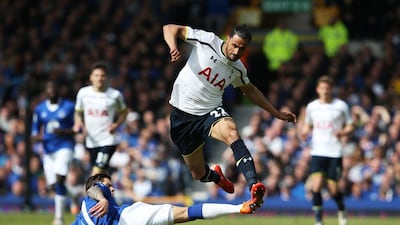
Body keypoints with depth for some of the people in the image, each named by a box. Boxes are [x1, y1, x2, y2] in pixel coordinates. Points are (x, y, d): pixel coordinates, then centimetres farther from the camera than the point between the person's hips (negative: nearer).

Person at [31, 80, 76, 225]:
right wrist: (36, 137, -9)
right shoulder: (39, 109, 8)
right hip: (48, 149, 4)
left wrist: (64, 132, -17)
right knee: (53, 185, 2)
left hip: (65, 146, -4)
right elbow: (35, 130, 14)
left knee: (59, 180, -20)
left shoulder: (68, 107, -1)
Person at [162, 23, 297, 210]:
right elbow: (171, 28, -10)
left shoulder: (238, 70, 1)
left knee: (231, 132, -35)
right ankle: (216, 176, 47)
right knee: (199, 173, 6)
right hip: (182, 115, -1)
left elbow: (249, 90, 22)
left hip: (210, 112, 1)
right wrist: (174, 47, -33)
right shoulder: (207, 40, -12)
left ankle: (254, 187, -50)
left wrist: (277, 113, 22)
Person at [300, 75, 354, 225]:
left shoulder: (341, 106, 0)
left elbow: (350, 127, 7)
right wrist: (304, 133, -1)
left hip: (335, 153, -2)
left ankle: (342, 210, 30)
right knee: (316, 186, -16)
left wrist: (343, 132, -15)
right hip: (317, 152, 2)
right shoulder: (311, 107, 8)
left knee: (333, 190, -2)